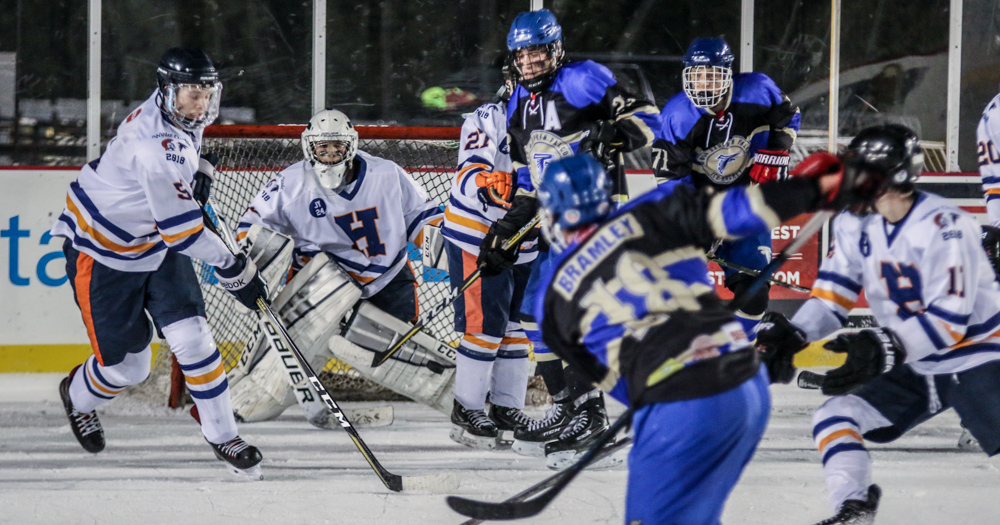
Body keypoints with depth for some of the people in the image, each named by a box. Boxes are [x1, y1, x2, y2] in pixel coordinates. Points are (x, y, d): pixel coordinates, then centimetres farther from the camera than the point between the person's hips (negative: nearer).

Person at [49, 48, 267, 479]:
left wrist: (198, 172, 4)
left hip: (157, 245, 7)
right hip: (103, 253, -7)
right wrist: (233, 269, -26)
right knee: (127, 364, 3)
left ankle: (222, 435, 2)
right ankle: (79, 397, 36)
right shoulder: (156, 147, -34)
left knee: (191, 338, -7)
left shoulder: (177, 117, -6)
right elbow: (180, 228, -32)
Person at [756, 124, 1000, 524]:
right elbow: (831, 295, 2)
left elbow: (949, 319, -27)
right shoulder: (855, 225, -2)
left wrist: (884, 349, -36)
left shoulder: (945, 227, -23)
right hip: (913, 370, 7)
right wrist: (793, 334, -16)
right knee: (835, 415, -5)